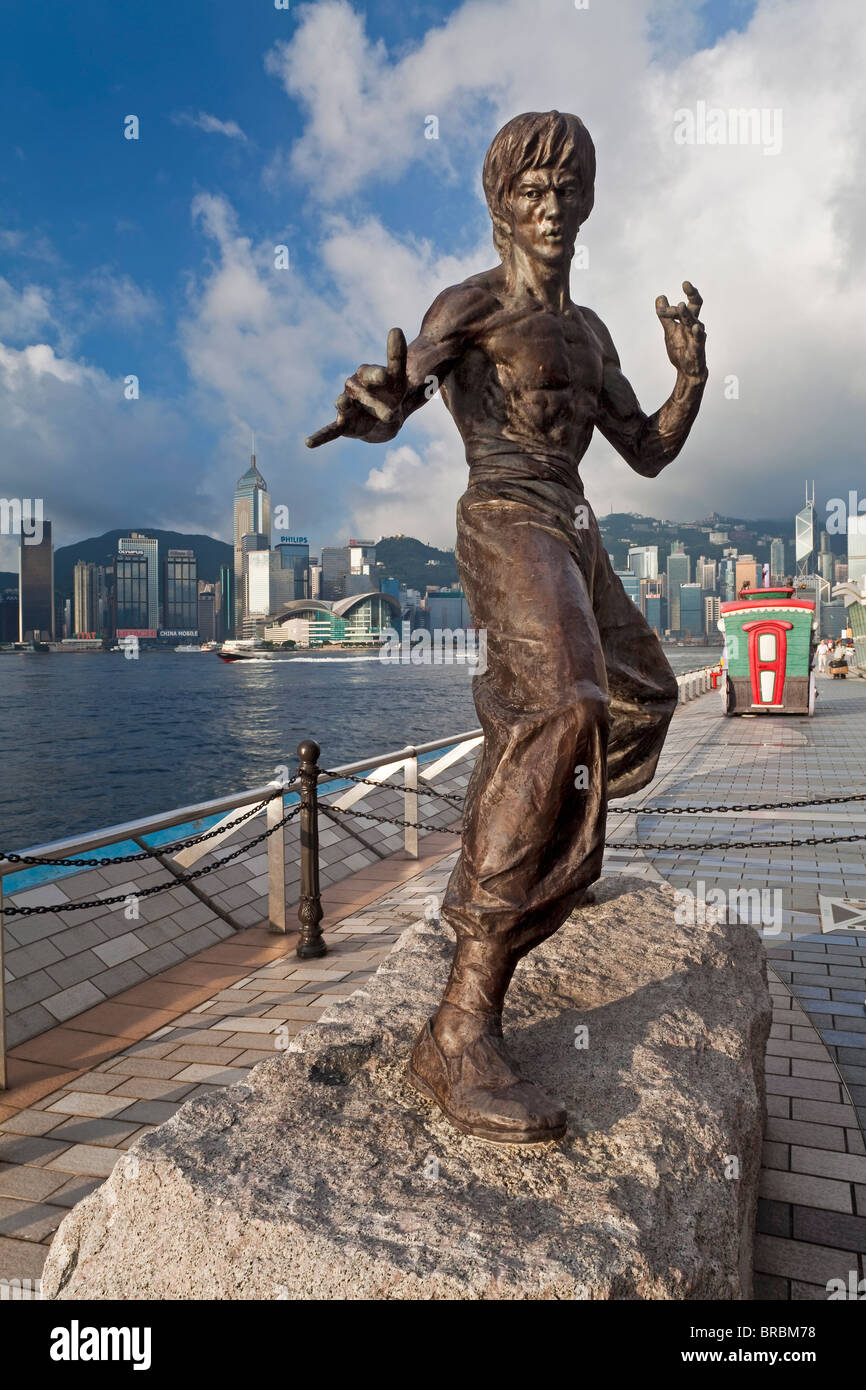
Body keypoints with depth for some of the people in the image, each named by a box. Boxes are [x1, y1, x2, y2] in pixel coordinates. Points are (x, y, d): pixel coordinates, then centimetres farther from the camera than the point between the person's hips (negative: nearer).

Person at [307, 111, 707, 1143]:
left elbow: (650, 453, 21)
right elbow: (387, 406, -15)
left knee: (640, 697, 23)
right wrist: (368, 404, -39)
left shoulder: (587, 331, 23)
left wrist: (690, 369, 4)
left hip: (576, 539, 9)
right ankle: (463, 1027, -38)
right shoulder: (472, 303, 1)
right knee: (568, 709, -35)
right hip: (507, 523, -9)